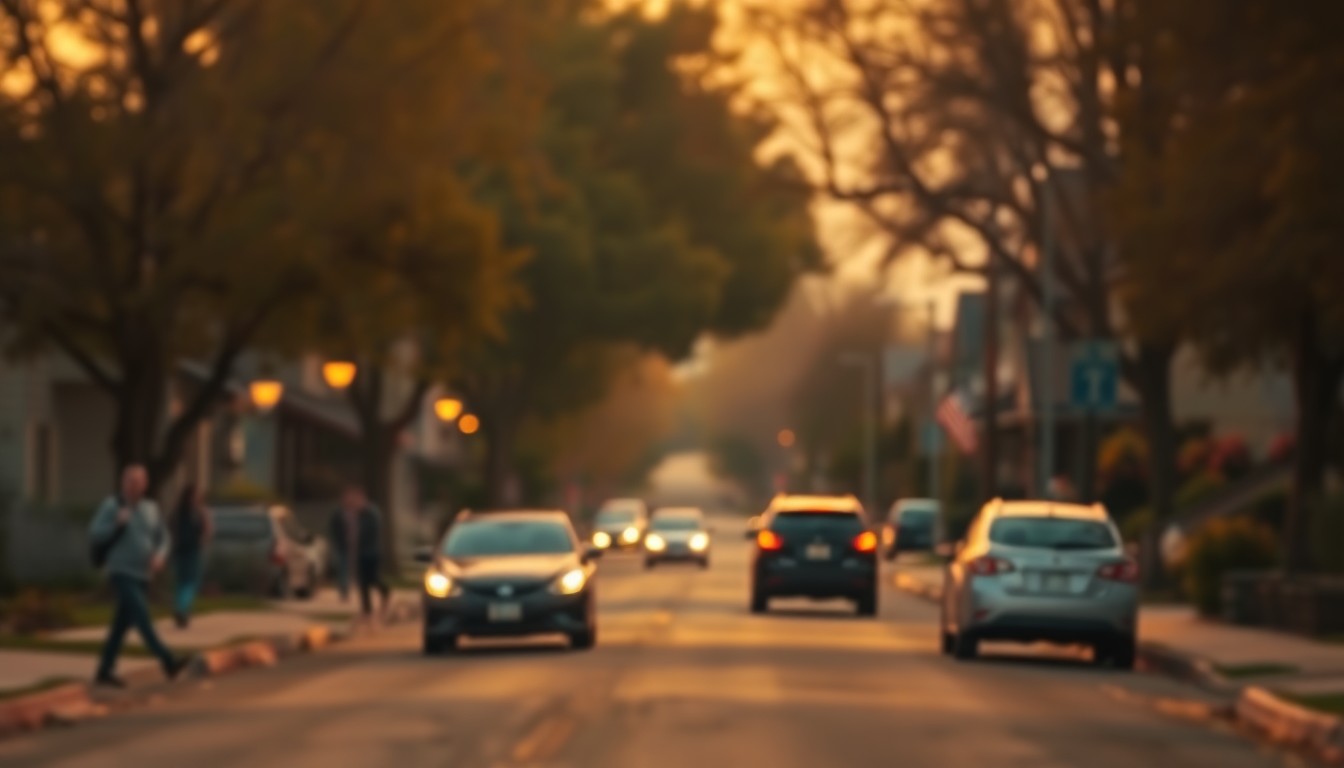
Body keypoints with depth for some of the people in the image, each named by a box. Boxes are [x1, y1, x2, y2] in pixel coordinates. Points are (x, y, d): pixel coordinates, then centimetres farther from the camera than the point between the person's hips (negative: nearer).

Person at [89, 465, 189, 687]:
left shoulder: (151, 508, 9)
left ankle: (104, 672, 15)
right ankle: (169, 662, -27)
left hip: (142, 576, 6)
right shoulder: (112, 505, -5)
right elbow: (95, 535, -10)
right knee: (143, 617, -19)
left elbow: (163, 538, 14)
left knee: (121, 626, 8)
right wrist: (117, 523, -25)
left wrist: (160, 556, -6)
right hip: (121, 574, -6)